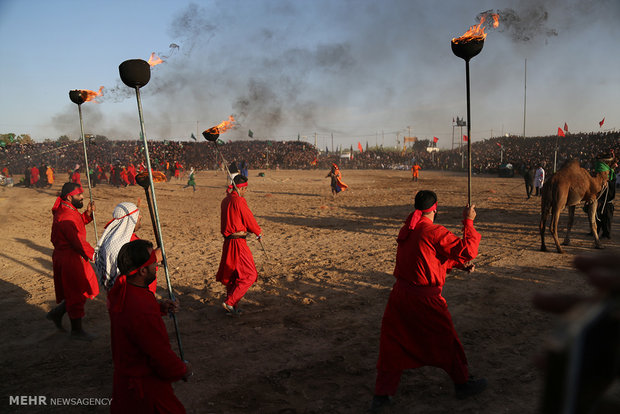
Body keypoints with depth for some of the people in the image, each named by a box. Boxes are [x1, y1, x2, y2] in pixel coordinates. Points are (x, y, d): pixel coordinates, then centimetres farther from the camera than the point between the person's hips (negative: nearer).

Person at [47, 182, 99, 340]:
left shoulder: (68, 210, 6)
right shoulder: (65, 217, -25)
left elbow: (77, 224, 21)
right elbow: (78, 241, -25)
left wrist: (88, 214, 4)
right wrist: (94, 254, -13)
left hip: (75, 257, 10)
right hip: (69, 260, -10)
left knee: (86, 289, 19)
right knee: (77, 294, 4)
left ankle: (57, 313, 32)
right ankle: (76, 330, 20)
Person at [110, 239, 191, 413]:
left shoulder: (120, 289, -6)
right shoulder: (144, 313, -35)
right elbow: (163, 359, -26)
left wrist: (159, 307, 2)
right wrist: (183, 370, -7)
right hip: (146, 387, -9)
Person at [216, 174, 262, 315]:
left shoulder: (225, 200, 10)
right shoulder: (239, 201, -16)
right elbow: (250, 220, -10)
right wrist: (259, 232, 6)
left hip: (228, 241, 9)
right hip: (238, 242, -9)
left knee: (232, 273, 17)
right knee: (249, 275, 0)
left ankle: (232, 308, 25)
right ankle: (230, 302, -2)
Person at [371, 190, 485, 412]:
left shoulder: (406, 230, 8)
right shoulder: (434, 232, -17)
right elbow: (467, 251, -14)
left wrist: (459, 264, 15)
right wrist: (468, 221, -5)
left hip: (400, 294, 6)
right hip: (425, 299, -6)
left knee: (392, 341, 12)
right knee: (446, 339, 15)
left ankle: (382, 394, 16)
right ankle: (462, 383, 35)